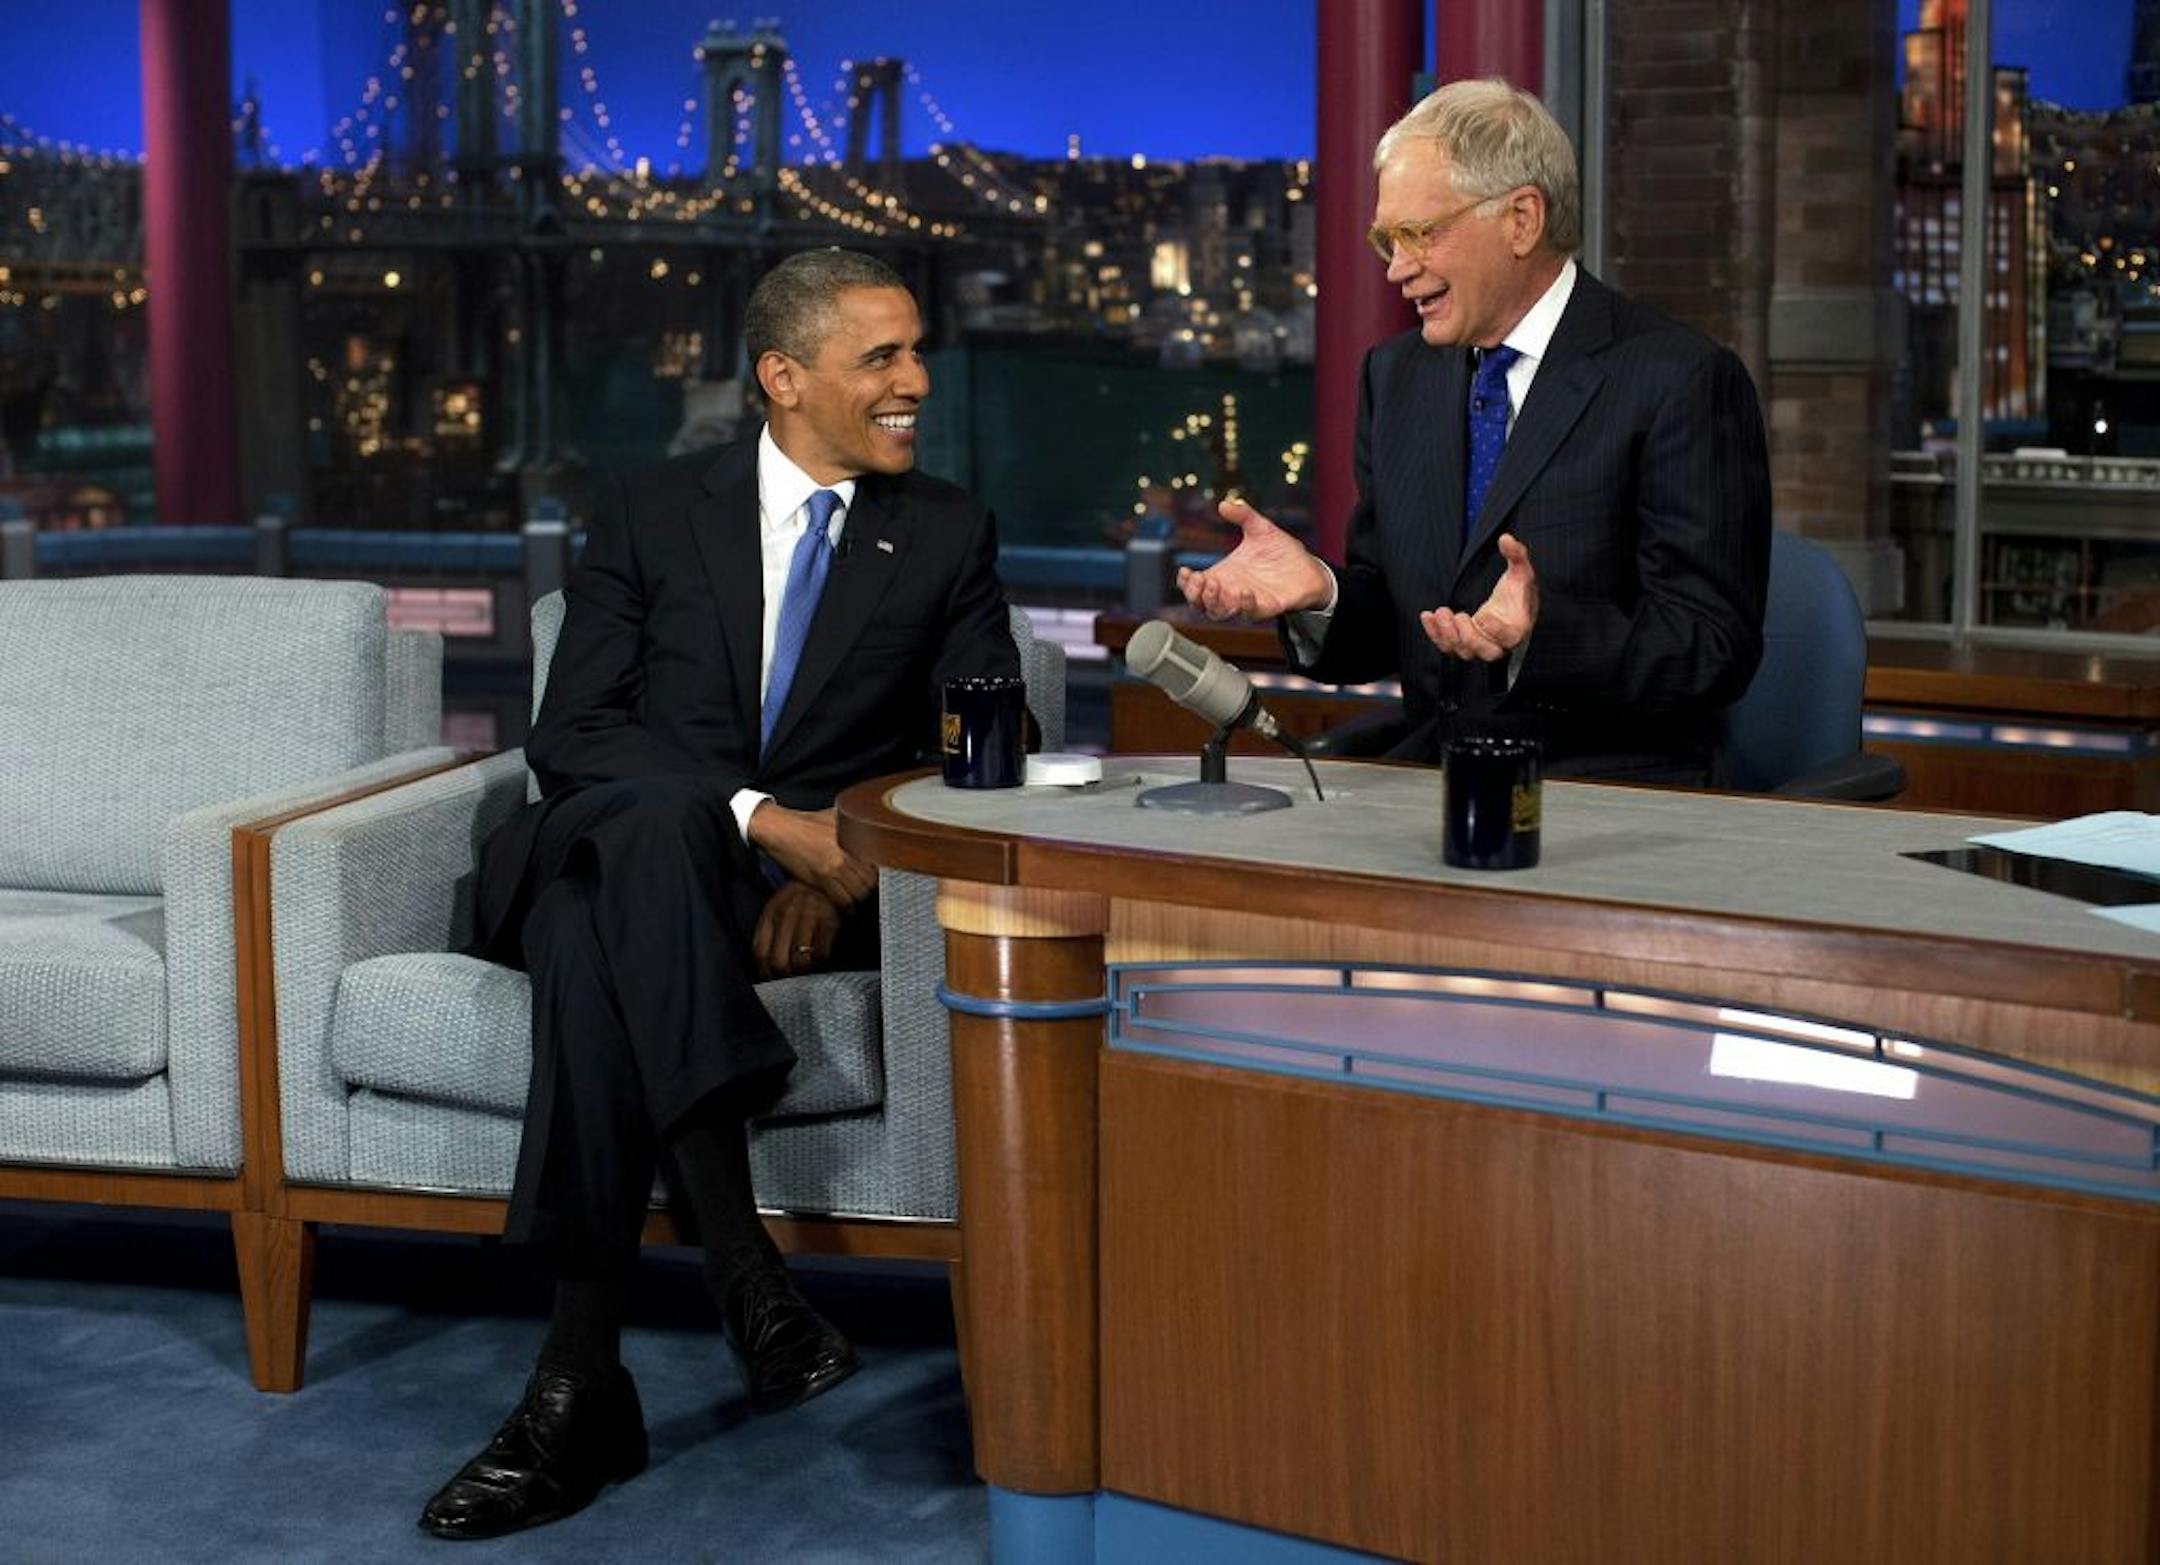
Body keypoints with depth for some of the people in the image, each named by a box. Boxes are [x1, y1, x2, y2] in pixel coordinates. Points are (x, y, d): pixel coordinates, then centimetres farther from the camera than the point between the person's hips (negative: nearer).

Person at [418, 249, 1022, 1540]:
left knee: (599, 945, -35)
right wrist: (756, 819, -16)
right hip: (620, 852, 1)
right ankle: (745, 1273, -45)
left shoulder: (947, 537, 14)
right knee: (656, 823, -39)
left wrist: (851, 862, -14)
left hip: (829, 885, -1)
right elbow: (570, 733, 0)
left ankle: (581, 1382, -38)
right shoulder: (654, 516, 12)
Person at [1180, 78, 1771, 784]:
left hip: (1612, 799, -6)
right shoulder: (1395, 375, 13)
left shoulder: (1684, 382, -9)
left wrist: (1545, 634, -29)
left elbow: (1715, 649, -13)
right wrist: (1319, 591, -8)